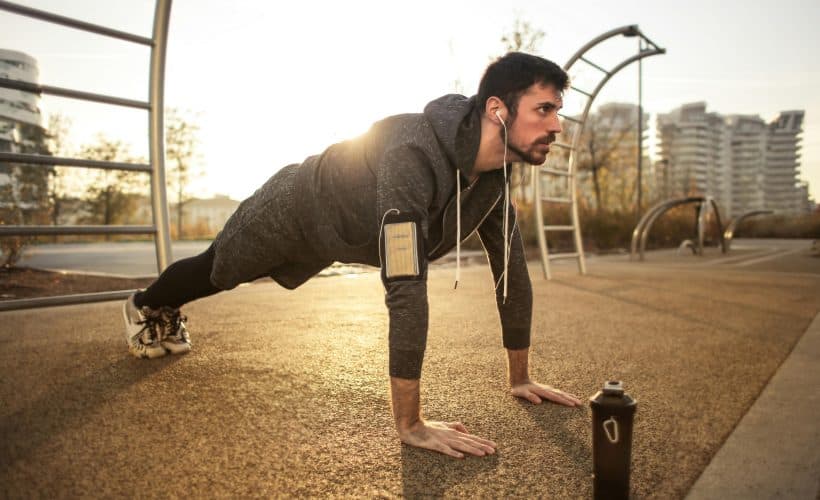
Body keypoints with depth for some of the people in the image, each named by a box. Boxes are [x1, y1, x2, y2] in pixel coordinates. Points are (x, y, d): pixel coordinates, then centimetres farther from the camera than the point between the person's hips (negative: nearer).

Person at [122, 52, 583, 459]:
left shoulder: (494, 175, -20)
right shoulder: (415, 154, -47)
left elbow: (512, 269, -13)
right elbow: (406, 287, -52)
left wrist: (520, 378, -10)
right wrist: (410, 425, -49)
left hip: (334, 232, 6)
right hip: (296, 209, -6)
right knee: (216, 270, 24)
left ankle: (168, 317, 62)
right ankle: (147, 308, 58)